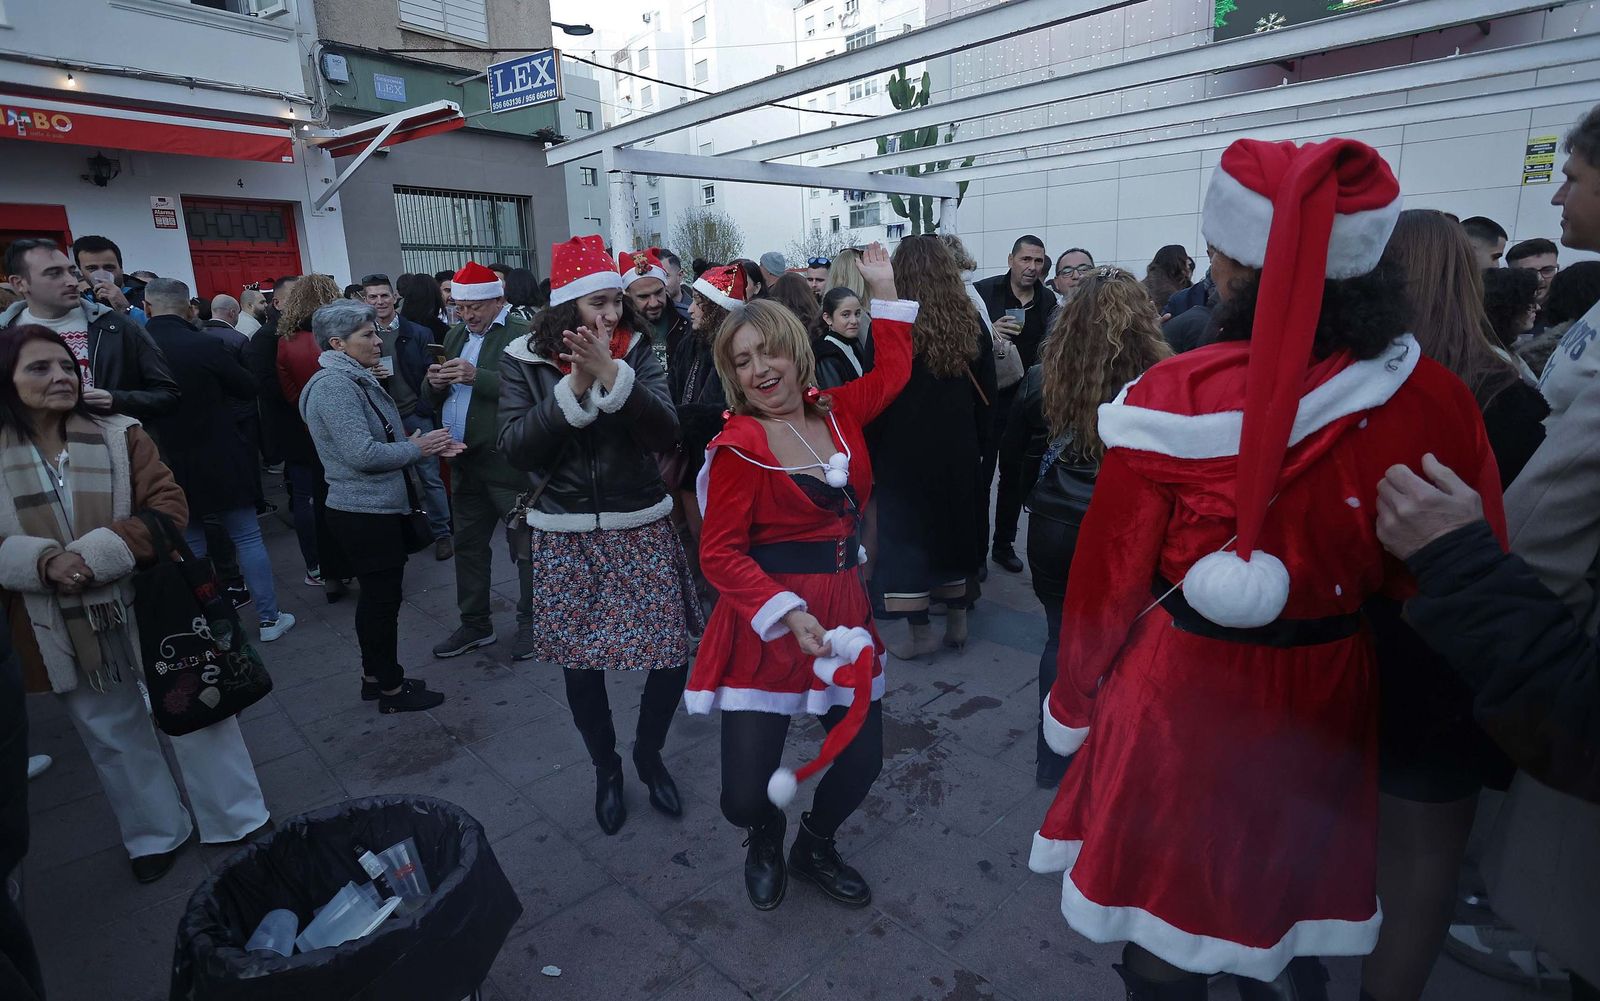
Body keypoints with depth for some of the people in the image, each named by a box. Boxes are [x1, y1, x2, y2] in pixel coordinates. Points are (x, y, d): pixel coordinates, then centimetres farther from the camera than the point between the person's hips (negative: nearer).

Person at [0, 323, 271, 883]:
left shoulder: (119, 435, -5)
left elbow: (168, 511, -12)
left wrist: (94, 556, -24)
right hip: (63, 631, 2)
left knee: (195, 712, 7)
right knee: (111, 736, 17)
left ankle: (238, 822, 23)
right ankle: (155, 834, 36)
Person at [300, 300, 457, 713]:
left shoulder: (356, 379, 13)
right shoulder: (334, 384, -18)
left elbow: (381, 440, 17)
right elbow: (362, 454, -26)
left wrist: (424, 444, 0)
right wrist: (418, 448, -14)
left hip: (377, 509, 10)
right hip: (366, 513, -10)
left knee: (377, 597, 19)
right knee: (383, 600, 2)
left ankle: (375, 676, 34)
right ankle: (391, 689, 17)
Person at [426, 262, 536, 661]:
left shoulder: (523, 335, -9)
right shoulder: (455, 336, 16)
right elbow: (437, 400, 19)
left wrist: (477, 377, -27)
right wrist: (435, 384, -2)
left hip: (509, 461, -8)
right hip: (465, 461, 8)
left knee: (524, 546, 3)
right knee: (468, 544, 16)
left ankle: (531, 623, 20)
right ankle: (475, 624, 30)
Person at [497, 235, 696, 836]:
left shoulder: (637, 351, -1)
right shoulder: (524, 361, -1)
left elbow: (665, 433, -13)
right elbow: (515, 448, -10)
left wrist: (610, 373, -25)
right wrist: (575, 387, -20)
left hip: (642, 530, 0)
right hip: (565, 540, 0)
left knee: (672, 660, 0)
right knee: (581, 668, 10)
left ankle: (649, 753, 31)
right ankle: (606, 768, 36)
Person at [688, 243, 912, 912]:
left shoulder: (836, 413, 4)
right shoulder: (739, 445, -12)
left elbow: (891, 372, 21)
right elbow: (721, 553, -13)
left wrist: (884, 289, 22)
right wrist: (788, 614, -23)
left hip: (844, 610, 5)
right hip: (765, 626, -5)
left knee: (863, 761, 8)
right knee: (745, 797, -3)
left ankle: (815, 846, 42)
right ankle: (765, 839, 38)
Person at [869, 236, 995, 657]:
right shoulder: (970, 323, 0)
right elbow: (986, 394, 5)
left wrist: (871, 454, -2)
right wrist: (976, 443, 15)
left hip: (905, 452, -4)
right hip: (959, 449, 5)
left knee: (906, 533, 7)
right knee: (954, 528, 17)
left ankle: (919, 632, 13)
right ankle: (957, 621, 28)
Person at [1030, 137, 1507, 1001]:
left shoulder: (1172, 398, -22)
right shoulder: (1434, 401, -11)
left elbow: (1108, 581, -13)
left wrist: (1075, 699, 3)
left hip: (1179, 698, -3)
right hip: (1325, 704, 4)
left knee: (1164, 924, 20)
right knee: (1288, 921, 28)